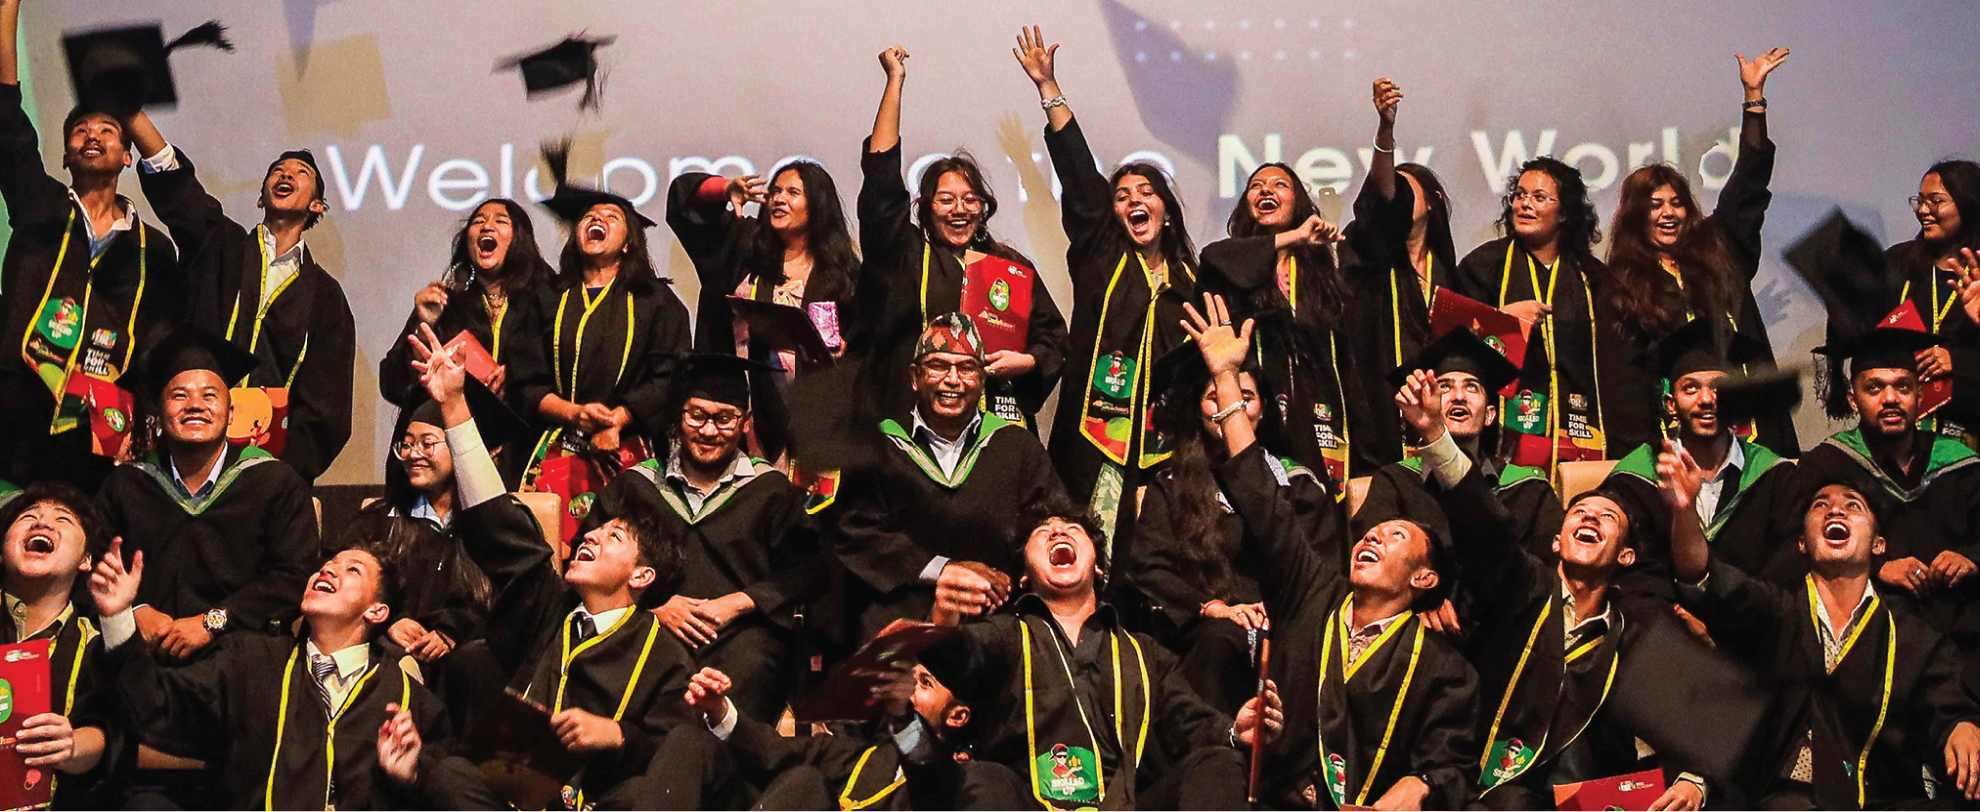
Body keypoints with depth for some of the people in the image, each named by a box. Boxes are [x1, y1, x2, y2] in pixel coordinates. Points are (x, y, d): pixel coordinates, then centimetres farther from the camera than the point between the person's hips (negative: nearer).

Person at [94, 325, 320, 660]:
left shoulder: (277, 484, 5)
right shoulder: (127, 485, 14)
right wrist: (136, 611, -8)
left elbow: (294, 576, -4)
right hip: (145, 654, 3)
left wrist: (212, 622, -13)